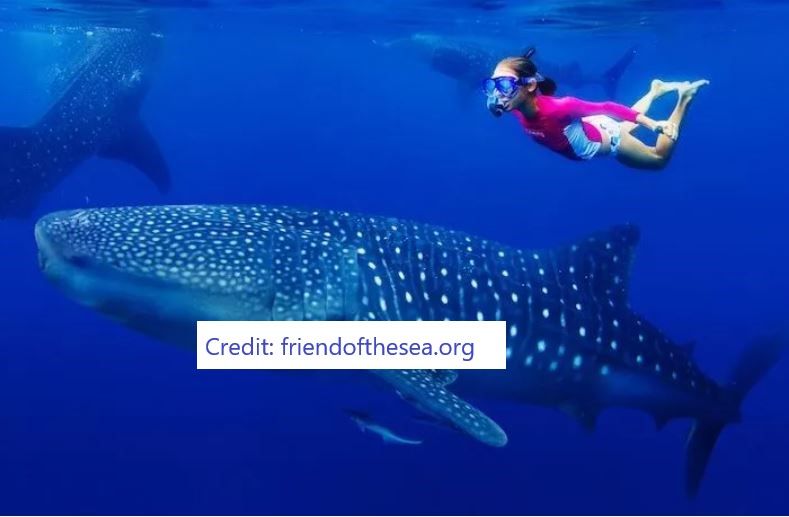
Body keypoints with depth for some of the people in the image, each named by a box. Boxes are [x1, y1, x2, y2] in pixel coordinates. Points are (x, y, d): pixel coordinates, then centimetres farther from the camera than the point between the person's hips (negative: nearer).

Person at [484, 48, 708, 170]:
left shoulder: (555, 108, -47)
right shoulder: (517, 107, -29)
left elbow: (606, 108, -38)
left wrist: (651, 123, -38)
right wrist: (495, 105, -16)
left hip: (605, 140, -6)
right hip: (584, 131, 6)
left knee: (659, 159, 23)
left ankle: (684, 96, 29)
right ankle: (656, 89, 54)